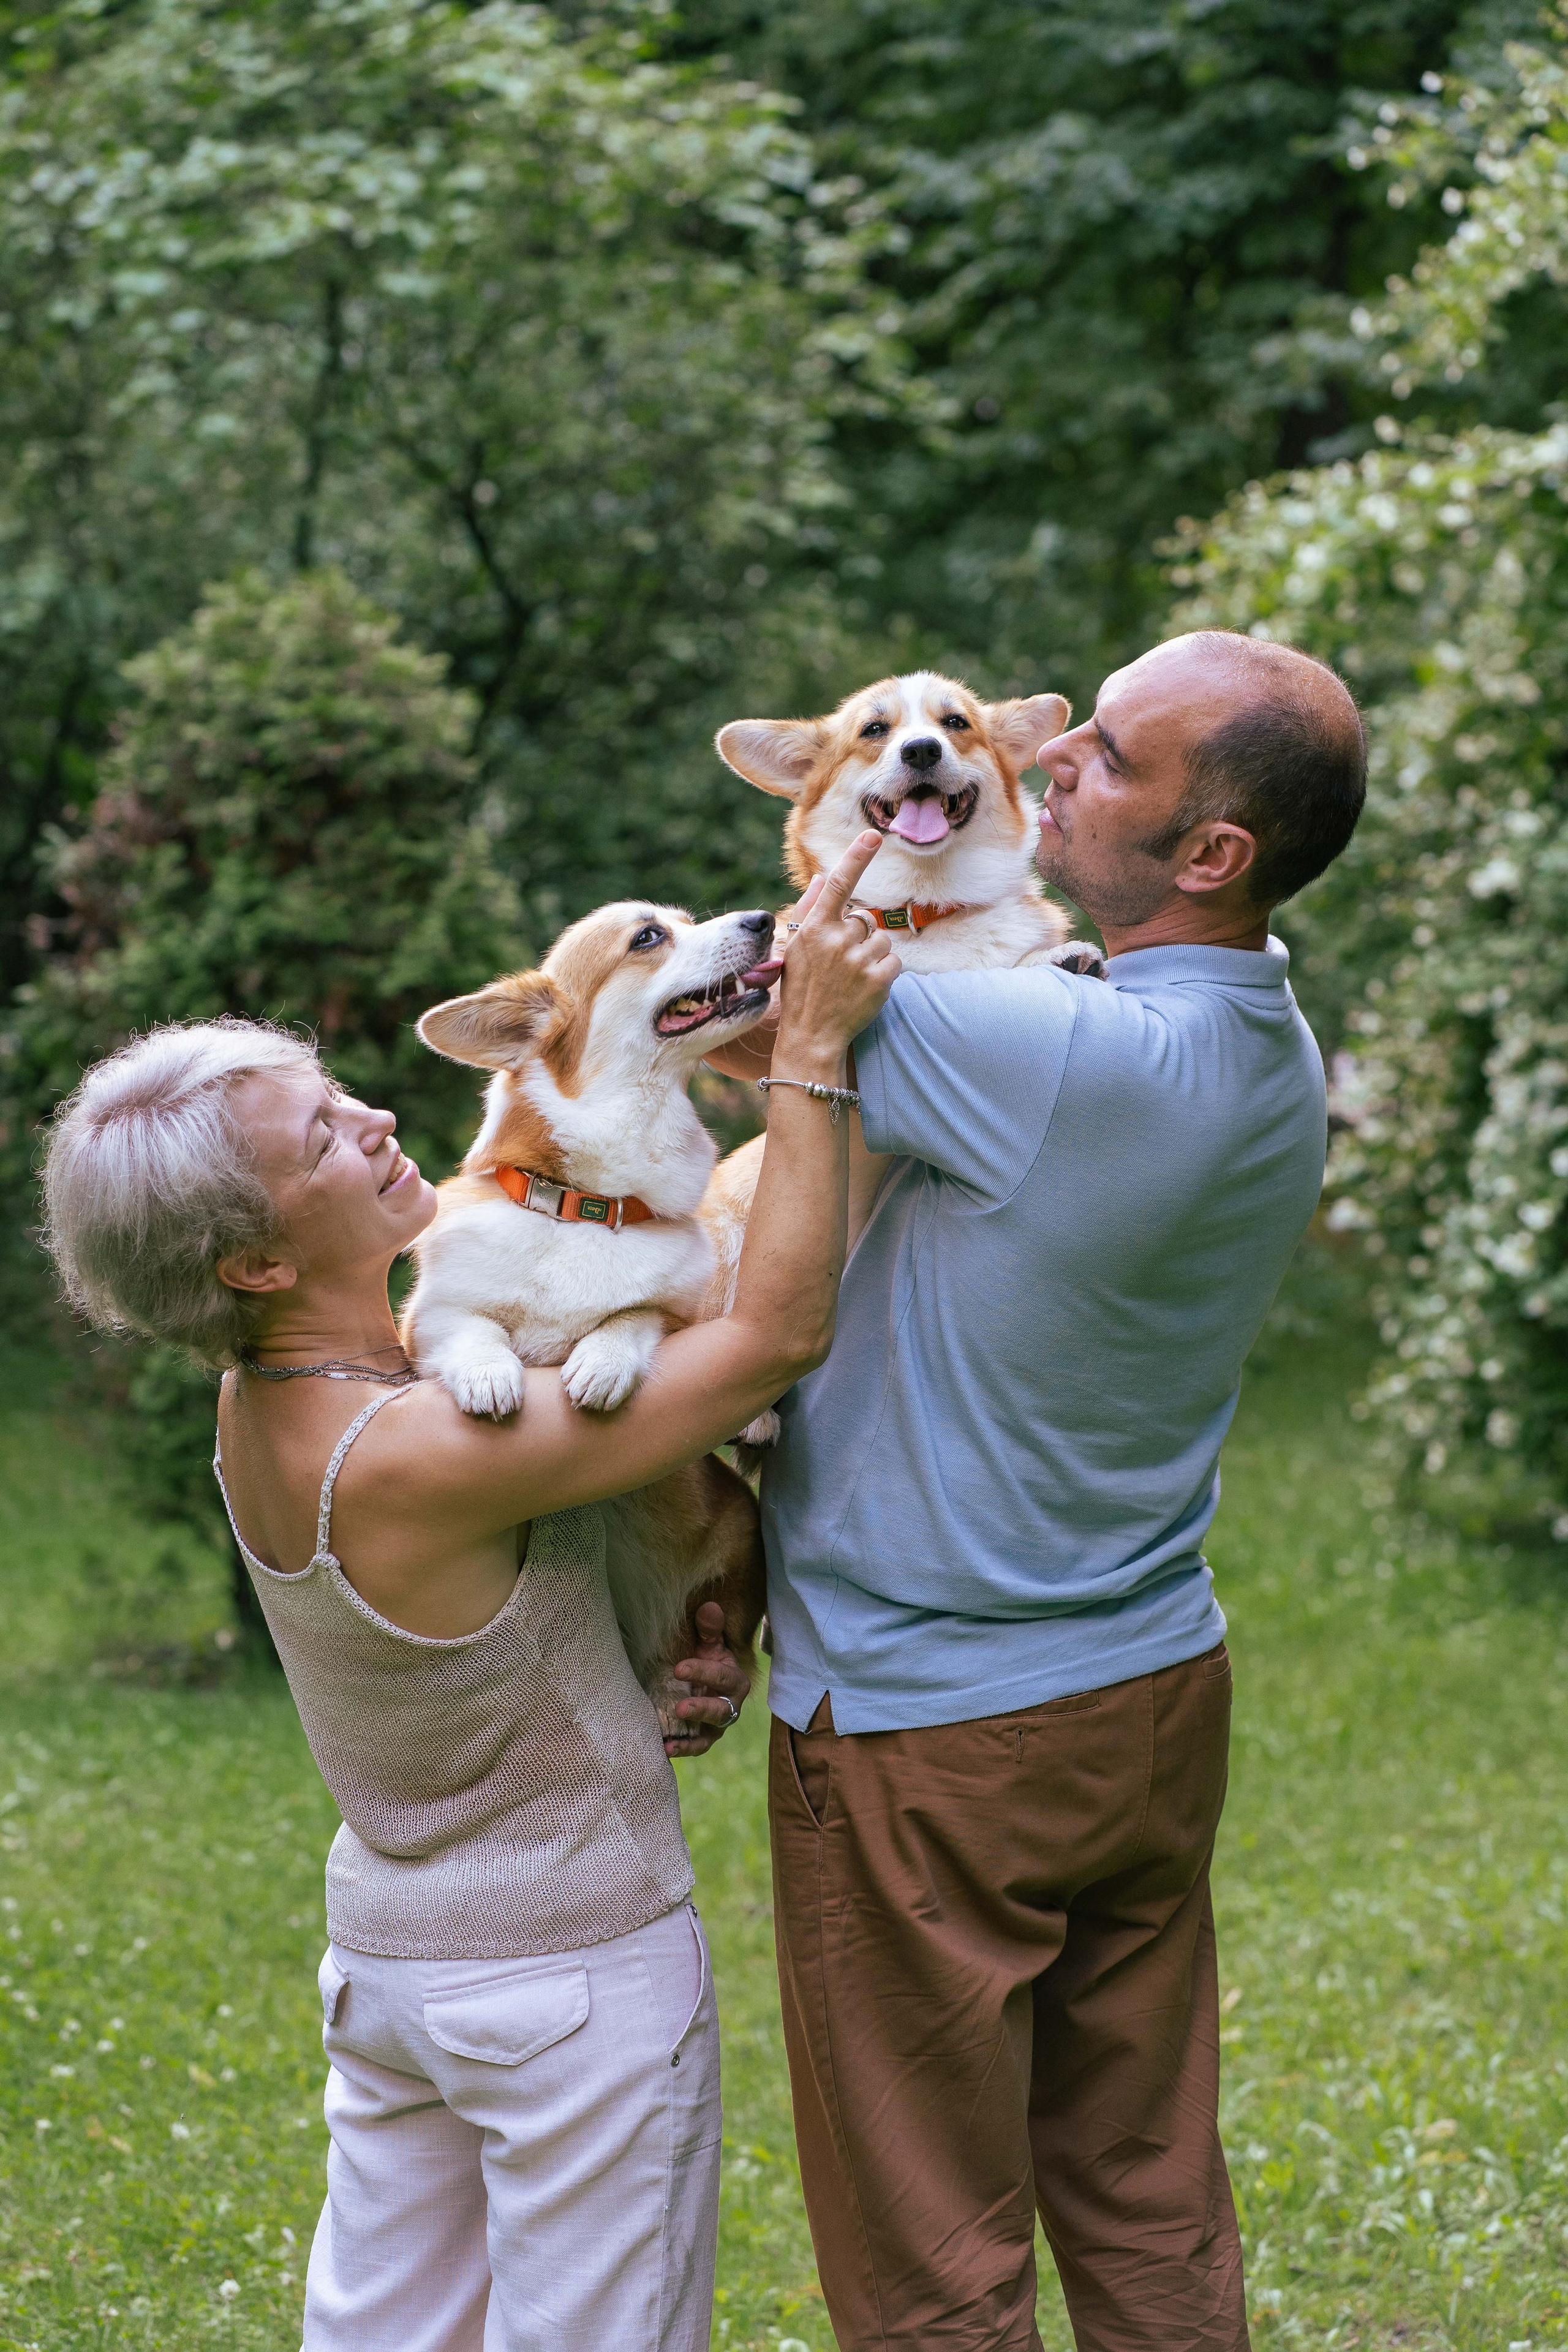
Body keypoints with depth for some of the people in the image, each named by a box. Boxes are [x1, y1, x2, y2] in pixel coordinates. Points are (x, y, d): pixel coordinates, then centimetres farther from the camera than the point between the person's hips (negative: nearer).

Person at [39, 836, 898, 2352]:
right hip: (575, 1968, -8)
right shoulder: (402, 1457, -30)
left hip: (385, 1944, 8)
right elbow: (779, 1334, -28)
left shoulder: (266, 1399, -4)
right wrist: (811, 1048, -27)